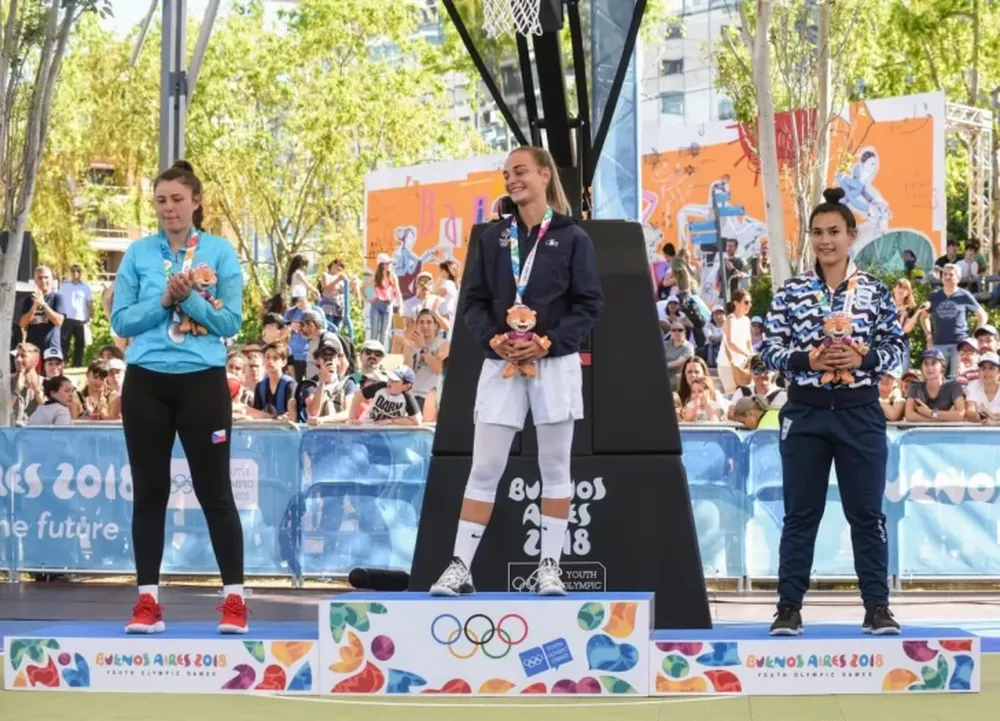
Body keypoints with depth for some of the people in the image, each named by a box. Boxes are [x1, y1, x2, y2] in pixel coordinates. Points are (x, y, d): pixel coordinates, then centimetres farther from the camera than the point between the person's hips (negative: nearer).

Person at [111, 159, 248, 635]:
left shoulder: (220, 252, 0)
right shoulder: (138, 253, 5)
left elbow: (231, 321, -5)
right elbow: (121, 320, 0)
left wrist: (190, 298, -17)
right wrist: (164, 300, -14)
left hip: (202, 381, -2)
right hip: (146, 382, 2)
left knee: (214, 490, 1)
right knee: (149, 490, 5)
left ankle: (234, 599, 8)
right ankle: (147, 600, 10)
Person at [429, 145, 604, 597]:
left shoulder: (572, 238, 1)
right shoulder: (493, 238, 10)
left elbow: (589, 304, -3)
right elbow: (474, 301, 8)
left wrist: (548, 342, -14)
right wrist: (493, 338, -11)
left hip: (554, 364, -2)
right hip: (501, 364, 2)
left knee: (555, 466, 4)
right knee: (484, 467, -1)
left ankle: (549, 567, 11)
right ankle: (460, 567, 1)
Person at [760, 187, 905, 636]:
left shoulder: (875, 292, 1)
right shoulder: (790, 292, 1)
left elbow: (896, 349, 1)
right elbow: (769, 350, -1)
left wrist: (863, 357, -17)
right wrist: (808, 359, -16)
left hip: (860, 413, 0)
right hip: (806, 412, 0)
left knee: (866, 512, 5)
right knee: (800, 513, 5)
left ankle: (877, 606, 12)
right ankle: (789, 606, 11)